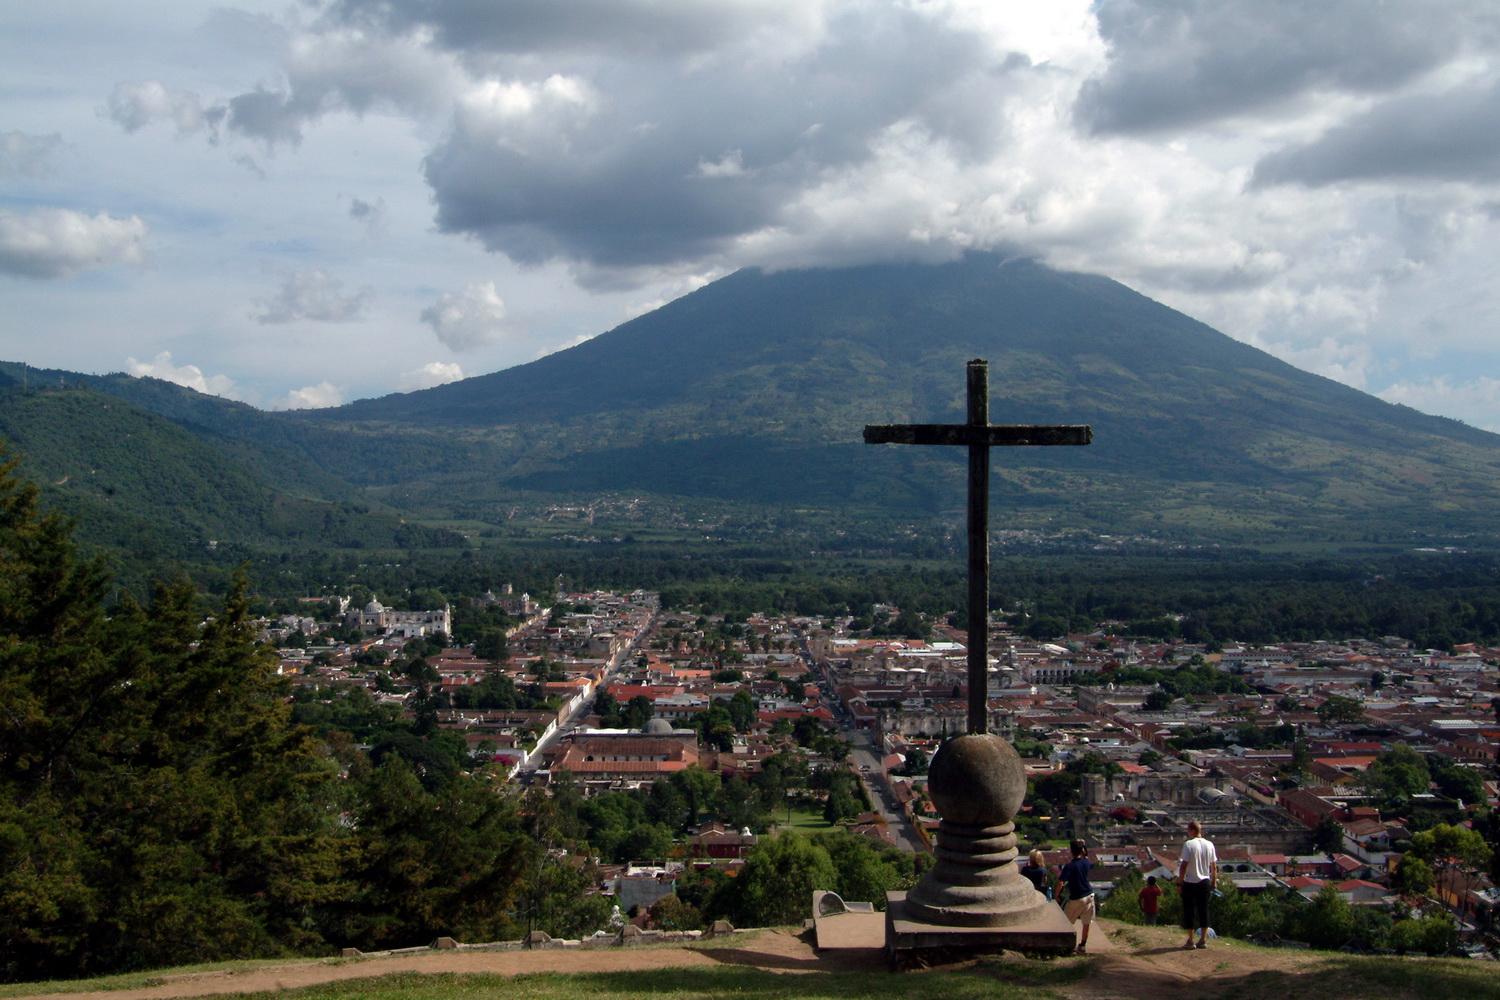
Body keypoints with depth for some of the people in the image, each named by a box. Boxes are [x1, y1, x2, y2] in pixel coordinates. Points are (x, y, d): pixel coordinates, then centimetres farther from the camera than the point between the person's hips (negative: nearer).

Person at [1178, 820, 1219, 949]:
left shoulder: (1189, 845, -12)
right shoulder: (1209, 845, 4)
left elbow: (1184, 865, -14)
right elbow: (1214, 867, 7)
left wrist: (1179, 882, -7)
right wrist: (1214, 883, 15)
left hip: (1190, 883, -5)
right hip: (1205, 882, 5)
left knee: (1189, 911, 3)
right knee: (1204, 911, 11)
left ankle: (1190, 940, 3)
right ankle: (1203, 940, 13)